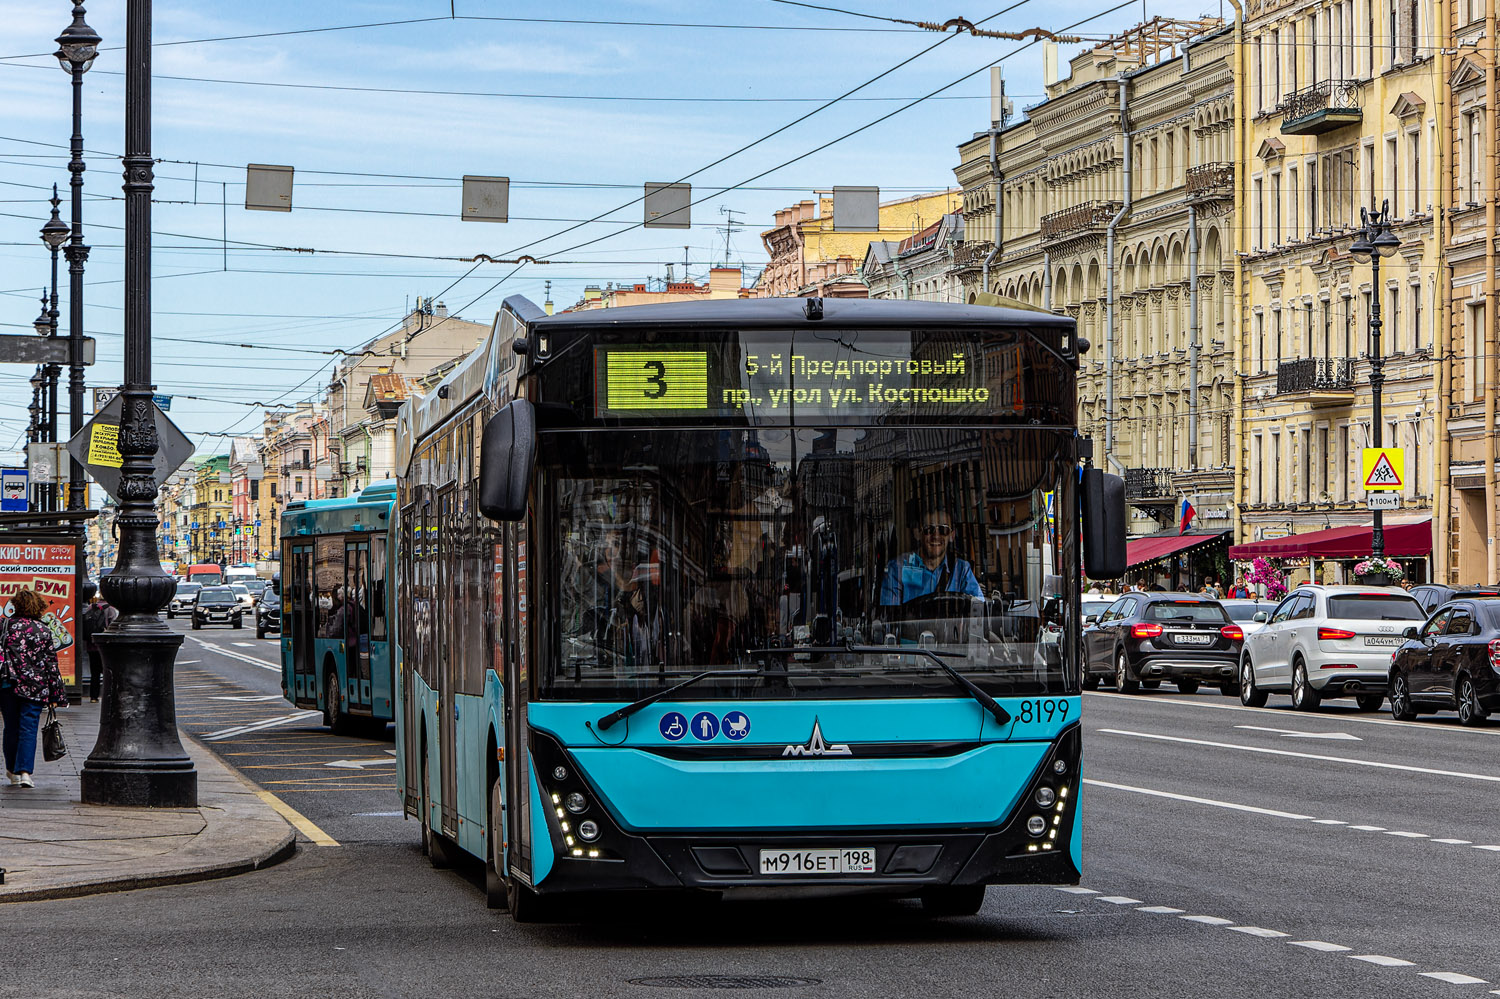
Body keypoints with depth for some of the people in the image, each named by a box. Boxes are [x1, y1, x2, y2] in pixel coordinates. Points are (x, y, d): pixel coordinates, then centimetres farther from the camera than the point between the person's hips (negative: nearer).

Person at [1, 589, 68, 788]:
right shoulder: (43, 631, -1)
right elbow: (51, 664, 1)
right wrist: (55, 695, 5)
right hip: (34, 687, -1)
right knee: (28, 728, 0)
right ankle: (25, 771, -13)